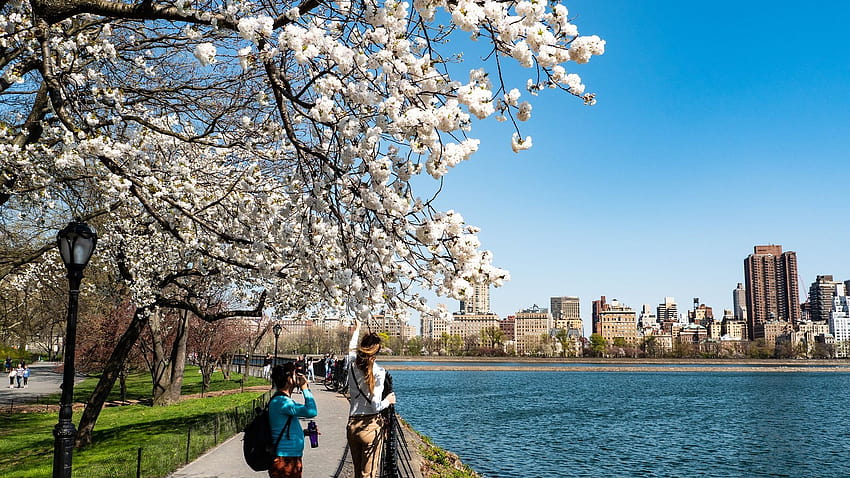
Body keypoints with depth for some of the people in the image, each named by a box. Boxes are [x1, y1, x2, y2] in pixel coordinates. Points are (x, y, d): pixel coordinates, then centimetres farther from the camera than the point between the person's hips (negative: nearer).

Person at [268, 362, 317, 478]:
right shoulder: (280, 401, -18)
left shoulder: (283, 400, 15)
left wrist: (305, 432, 11)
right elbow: (311, 411, -27)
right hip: (285, 462, -10)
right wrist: (304, 387, -16)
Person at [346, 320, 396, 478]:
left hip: (352, 426, 5)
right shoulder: (378, 372, -12)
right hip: (371, 426, -5)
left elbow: (351, 350, 27)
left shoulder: (352, 366, 2)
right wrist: (388, 401, 6)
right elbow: (375, 405, -15)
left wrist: (356, 330, 43)